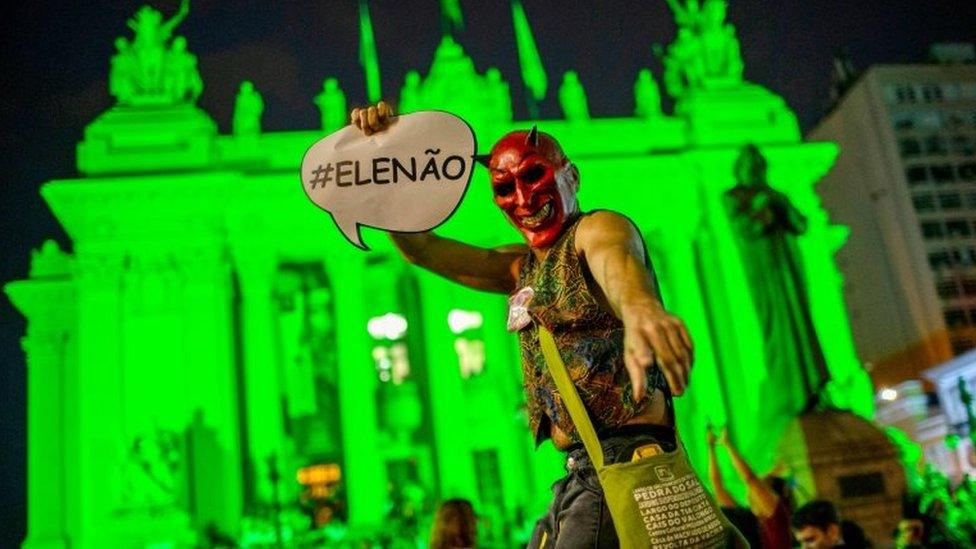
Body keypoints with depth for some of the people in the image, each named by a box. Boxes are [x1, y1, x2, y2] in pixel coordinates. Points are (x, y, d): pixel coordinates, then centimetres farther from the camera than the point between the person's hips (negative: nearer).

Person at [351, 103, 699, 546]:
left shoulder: (597, 228, -7)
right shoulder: (522, 269, 17)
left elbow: (615, 257, -32)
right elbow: (418, 247, 15)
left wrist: (639, 307, -56)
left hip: (625, 461, -8)